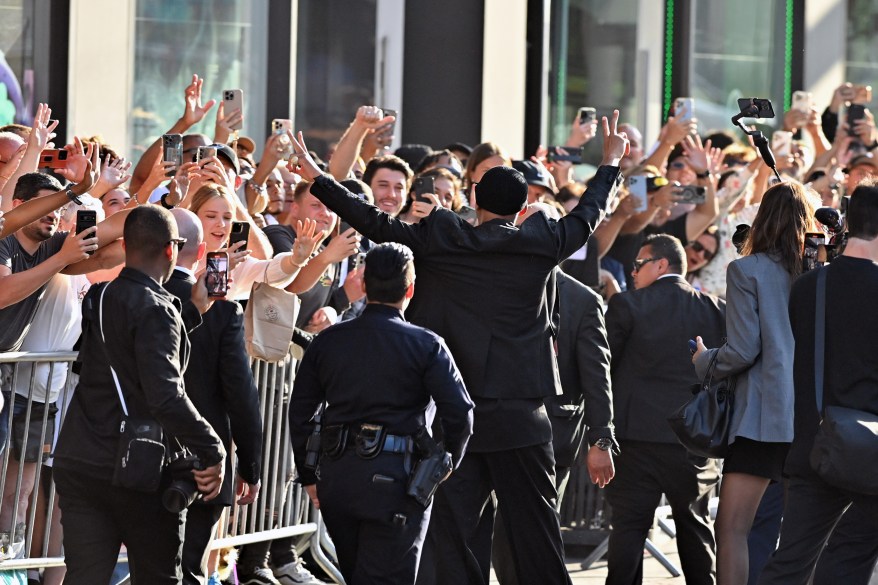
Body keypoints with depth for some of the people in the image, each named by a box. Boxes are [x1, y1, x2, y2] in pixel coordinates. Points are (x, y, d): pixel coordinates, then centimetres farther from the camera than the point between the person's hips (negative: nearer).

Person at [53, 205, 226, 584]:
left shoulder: (98, 298, 8)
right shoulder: (155, 309, -15)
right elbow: (166, 396, -24)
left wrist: (194, 309, 21)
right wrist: (213, 453, -18)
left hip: (77, 464, 6)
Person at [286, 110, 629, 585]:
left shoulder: (441, 239, -2)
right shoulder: (540, 244, 1)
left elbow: (376, 224, 0)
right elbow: (588, 215, 17)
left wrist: (317, 179, 9)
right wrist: (611, 161, 34)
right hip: (518, 417, 0)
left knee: (447, 532, 2)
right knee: (535, 530, 5)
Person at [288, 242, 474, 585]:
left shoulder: (328, 341, 7)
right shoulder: (426, 345, -6)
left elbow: (299, 412, 9)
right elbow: (460, 412, -11)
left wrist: (308, 476, 18)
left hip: (337, 477, 5)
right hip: (396, 479, -5)